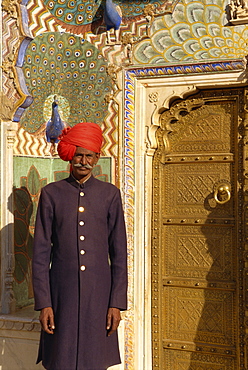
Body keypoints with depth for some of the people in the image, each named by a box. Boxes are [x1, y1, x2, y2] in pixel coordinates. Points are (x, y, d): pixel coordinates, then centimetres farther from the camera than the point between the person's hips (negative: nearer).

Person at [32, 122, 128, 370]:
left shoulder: (110, 194, 5)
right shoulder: (51, 194, 2)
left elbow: (119, 253, 4)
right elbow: (41, 253, 1)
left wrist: (116, 303, -1)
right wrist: (43, 303, -4)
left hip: (99, 294, 1)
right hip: (62, 293, 0)